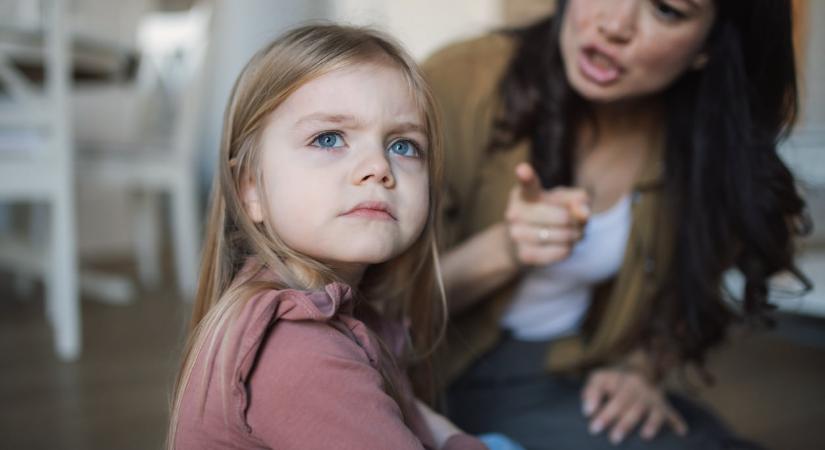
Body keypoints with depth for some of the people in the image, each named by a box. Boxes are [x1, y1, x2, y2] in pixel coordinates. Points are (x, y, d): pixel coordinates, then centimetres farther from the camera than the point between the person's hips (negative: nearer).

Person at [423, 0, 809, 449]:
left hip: (578, 376, 5)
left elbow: (692, 287, 14)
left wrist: (643, 367, -3)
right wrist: (503, 249, -28)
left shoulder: (707, 136, -5)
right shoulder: (461, 84, -18)